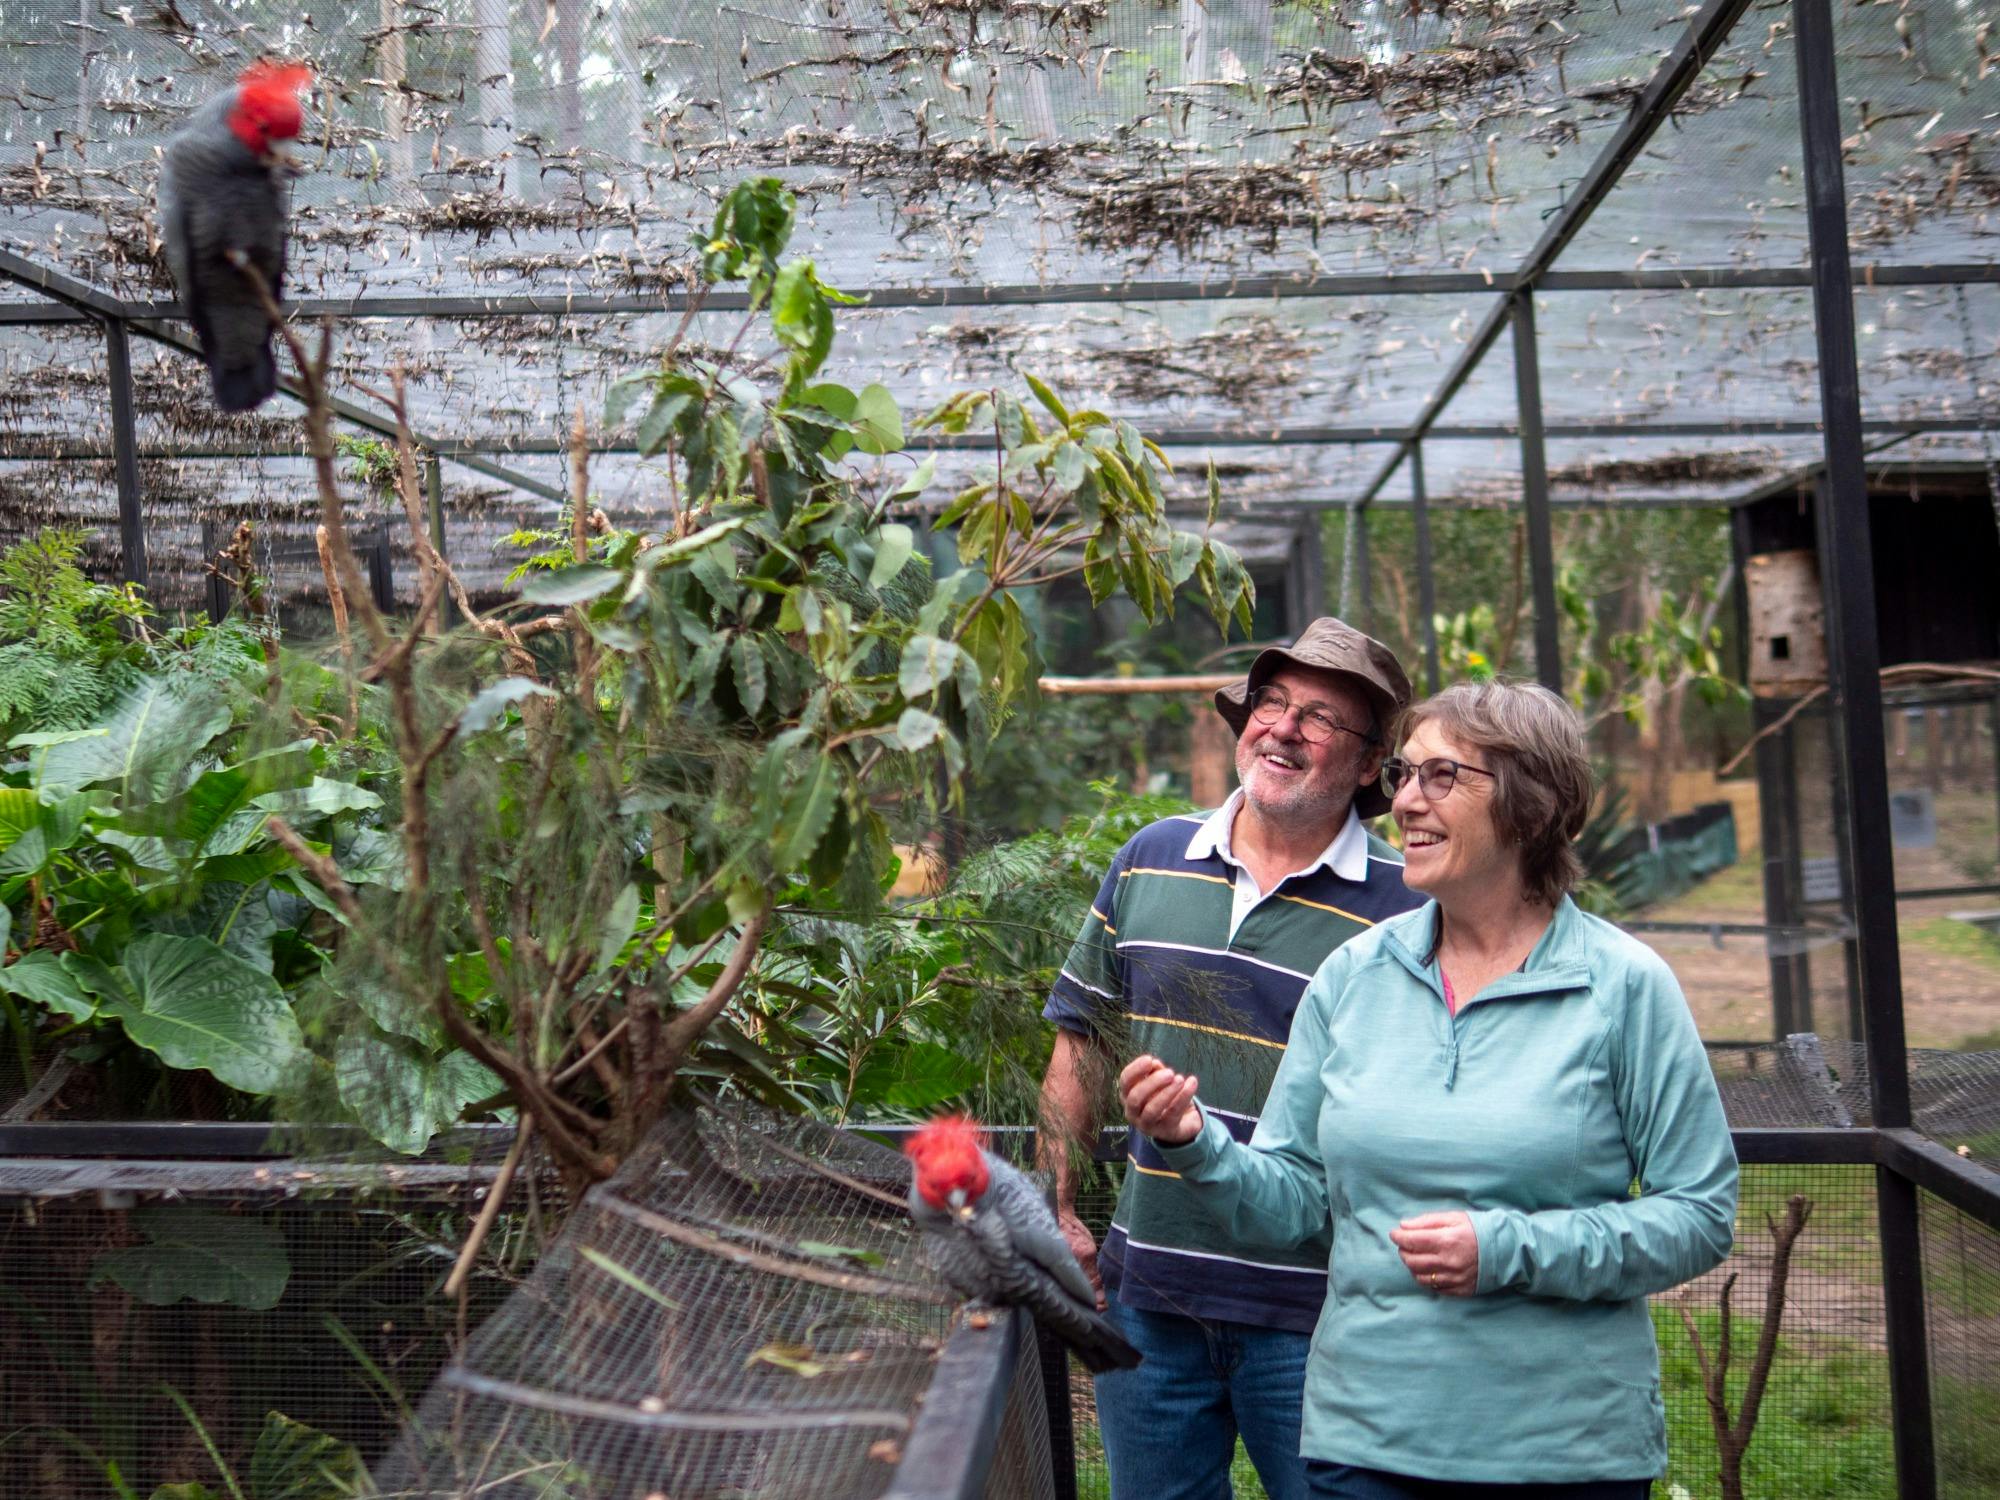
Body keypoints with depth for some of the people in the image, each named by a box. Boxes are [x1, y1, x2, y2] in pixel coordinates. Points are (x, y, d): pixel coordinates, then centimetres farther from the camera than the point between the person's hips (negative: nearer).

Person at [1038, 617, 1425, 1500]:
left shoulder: (1402, 911, -8)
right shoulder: (1148, 863, 5)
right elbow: (1084, 1042, 14)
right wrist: (1058, 1211, 9)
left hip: (1311, 1314, -4)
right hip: (1145, 1295, 4)